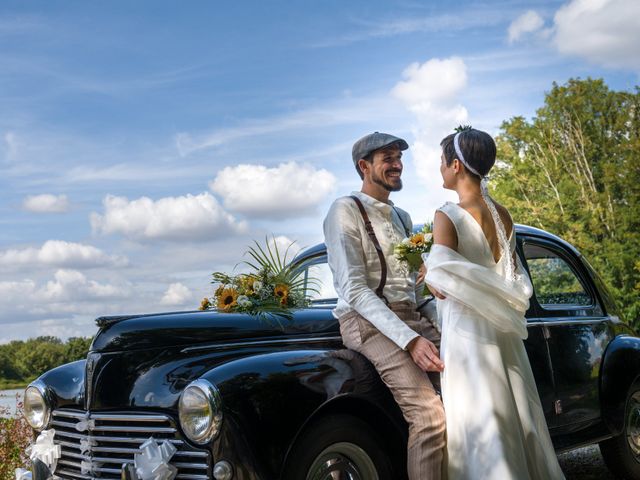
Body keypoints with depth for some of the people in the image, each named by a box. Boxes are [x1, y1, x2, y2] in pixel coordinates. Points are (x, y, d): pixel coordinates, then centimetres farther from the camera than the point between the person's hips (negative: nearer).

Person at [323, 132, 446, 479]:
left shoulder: (402, 218, 21)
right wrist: (410, 340, -23)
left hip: (410, 316, 7)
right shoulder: (346, 210, -4)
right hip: (366, 321, -7)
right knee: (429, 415, -25)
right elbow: (353, 290, -13)